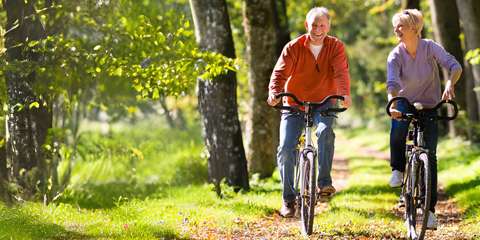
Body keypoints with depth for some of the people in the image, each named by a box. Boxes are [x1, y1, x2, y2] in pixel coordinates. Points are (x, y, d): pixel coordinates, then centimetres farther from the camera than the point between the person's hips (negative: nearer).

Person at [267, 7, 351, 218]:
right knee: (285, 148, -13)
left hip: (323, 104, -1)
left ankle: (324, 182, -24)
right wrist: (274, 92, -40)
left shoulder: (335, 47, -6)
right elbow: (280, 72, -19)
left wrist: (344, 93, -41)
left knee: (325, 131, -32)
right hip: (294, 105, 1)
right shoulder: (294, 47, -8)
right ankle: (288, 199, -1)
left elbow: (341, 72, -21)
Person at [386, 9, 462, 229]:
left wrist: (450, 84, -45)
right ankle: (398, 169, -4)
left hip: (430, 107, 0)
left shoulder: (430, 47, -14)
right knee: (397, 132, -33)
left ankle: (430, 208, -2)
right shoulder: (395, 56, -14)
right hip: (405, 103, 0)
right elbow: (392, 83, -29)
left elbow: (454, 66, -23)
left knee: (430, 155, -7)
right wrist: (392, 104, -49)